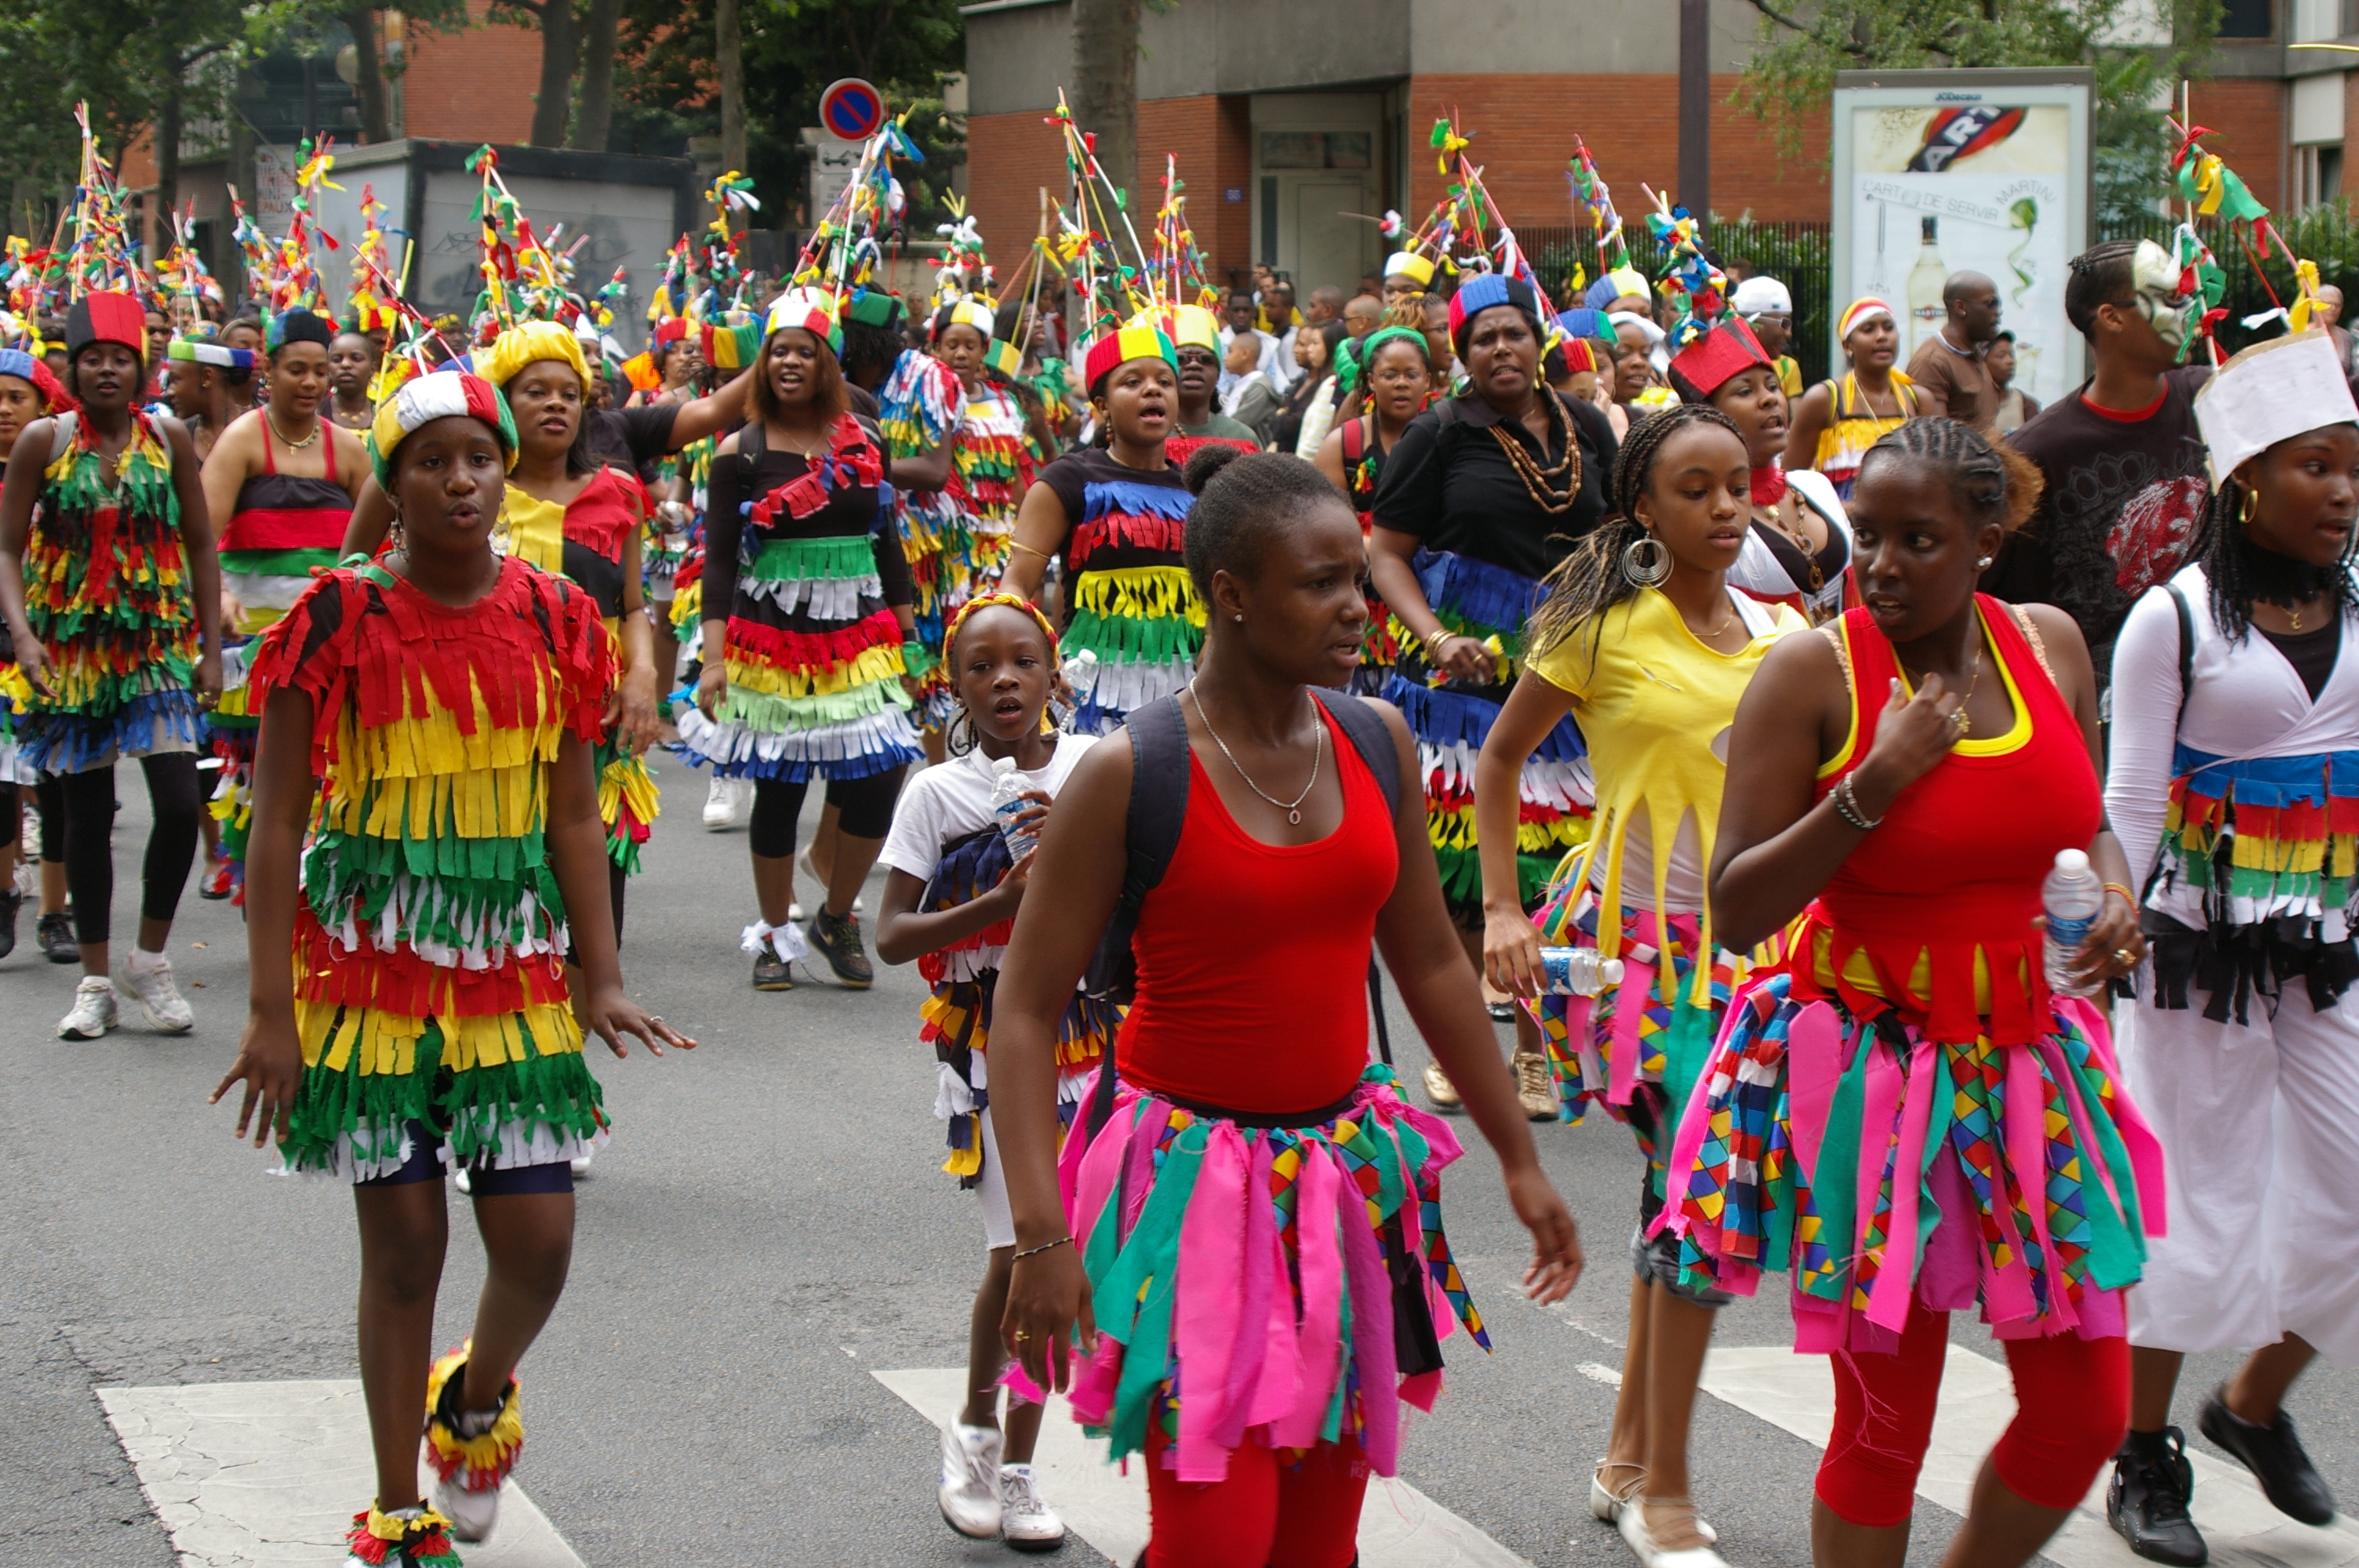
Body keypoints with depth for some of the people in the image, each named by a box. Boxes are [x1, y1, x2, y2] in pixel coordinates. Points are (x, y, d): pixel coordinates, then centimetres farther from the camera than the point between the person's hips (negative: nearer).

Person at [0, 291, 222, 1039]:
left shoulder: (168, 439, 2)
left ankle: (150, 959, 8)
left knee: (180, 803, -12)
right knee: (87, 815, 6)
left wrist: (212, 647, 4)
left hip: (158, 644, 0)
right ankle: (94, 983, 18)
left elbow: (200, 547, 8)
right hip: (71, 649, 0)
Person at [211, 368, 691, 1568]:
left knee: (538, 1236, -2)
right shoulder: (343, 618, -8)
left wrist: (602, 980, 0)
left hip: (512, 960, 3)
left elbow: (571, 817, 7)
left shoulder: (554, 618, 2)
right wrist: (271, 1009, -10)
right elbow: (277, 823, -6)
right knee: (402, 1244, 3)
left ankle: (476, 1401, 32)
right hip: (374, 961, -2)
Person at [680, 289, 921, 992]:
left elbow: (888, 544, 13)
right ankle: (775, 935, 18)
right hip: (771, 642, -2)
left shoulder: (865, 444, 6)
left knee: (877, 781, -6)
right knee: (777, 789, 2)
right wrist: (714, 659, -10)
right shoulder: (740, 452, -2)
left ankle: (837, 918, 16)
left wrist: (907, 631, 10)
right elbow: (719, 560, -3)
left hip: (859, 640, 2)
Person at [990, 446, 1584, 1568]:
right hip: (1193, 1170, -5)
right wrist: (1042, 1236, -19)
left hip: (1345, 1168, 5)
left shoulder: (1375, 743, 3)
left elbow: (1431, 963, 13)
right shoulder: (1129, 775, -13)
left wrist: (1519, 1160, 15)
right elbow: (1025, 1011, -12)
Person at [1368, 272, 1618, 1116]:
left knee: (1551, 859, -1)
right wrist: (1437, 638, -15)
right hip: (1464, 664, -2)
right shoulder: (1441, 434, -1)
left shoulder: (1586, 428, 9)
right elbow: (1386, 552, -1)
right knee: (1458, 859, -2)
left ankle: (1535, 1049, 12)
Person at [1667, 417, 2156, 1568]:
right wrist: (1872, 786, -21)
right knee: (1885, 1422, 1)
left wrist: (2114, 896, -1)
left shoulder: (2049, 645, 4)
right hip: (1869, 1072, -5)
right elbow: (1735, 911, -14)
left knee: (2085, 1415, 7)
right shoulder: (1812, 673, -11)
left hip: (2027, 1064, 5)